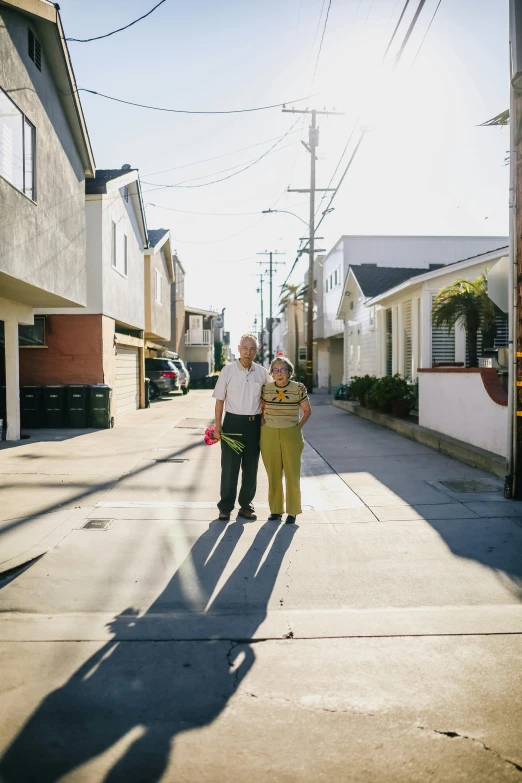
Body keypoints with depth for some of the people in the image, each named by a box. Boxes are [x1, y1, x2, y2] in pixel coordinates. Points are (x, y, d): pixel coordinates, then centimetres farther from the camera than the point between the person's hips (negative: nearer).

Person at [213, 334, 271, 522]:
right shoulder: (228, 370, -4)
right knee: (229, 466, 2)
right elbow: (219, 400, -2)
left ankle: (245, 505, 25)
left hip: (254, 423, 3)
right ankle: (225, 506, 14)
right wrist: (218, 425, -7)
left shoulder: (262, 373, 3)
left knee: (250, 467, 11)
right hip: (233, 422, -3)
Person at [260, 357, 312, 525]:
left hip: (291, 435, -1)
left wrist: (299, 426, -3)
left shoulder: (299, 388, -3)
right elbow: (261, 409, 16)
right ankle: (275, 509, 20)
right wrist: (262, 424, 4)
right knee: (273, 474, 8)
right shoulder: (266, 388, 2)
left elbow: (307, 410, 7)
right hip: (269, 435, 2)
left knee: (292, 473, 2)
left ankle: (292, 511, 16)